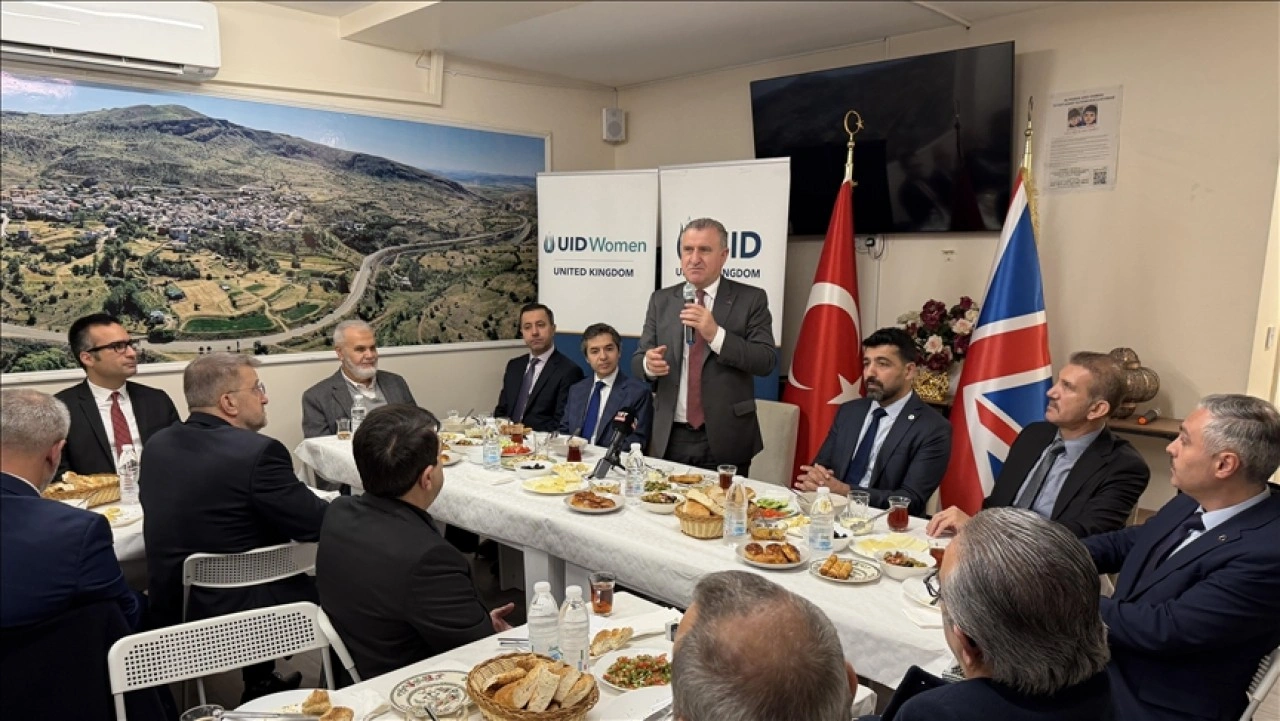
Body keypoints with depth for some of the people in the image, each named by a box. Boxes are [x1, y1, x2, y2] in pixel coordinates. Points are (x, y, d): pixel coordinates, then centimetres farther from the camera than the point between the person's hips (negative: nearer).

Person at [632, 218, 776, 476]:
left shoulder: (751, 299, -2)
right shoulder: (661, 300, 7)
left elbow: (767, 361, -11)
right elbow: (638, 362, 6)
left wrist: (716, 334, -22)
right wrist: (649, 363, -18)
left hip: (725, 439, -2)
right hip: (670, 438, 3)